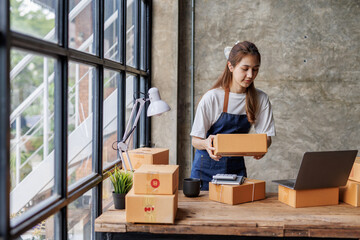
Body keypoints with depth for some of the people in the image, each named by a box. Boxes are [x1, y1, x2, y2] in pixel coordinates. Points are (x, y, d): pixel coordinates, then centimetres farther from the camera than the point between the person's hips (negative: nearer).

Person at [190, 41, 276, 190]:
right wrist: (206, 144, -33)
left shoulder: (261, 99, -5)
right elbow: (195, 140, -10)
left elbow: (266, 135, 0)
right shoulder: (211, 98, -14)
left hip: (236, 166, 3)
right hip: (208, 165, -3)